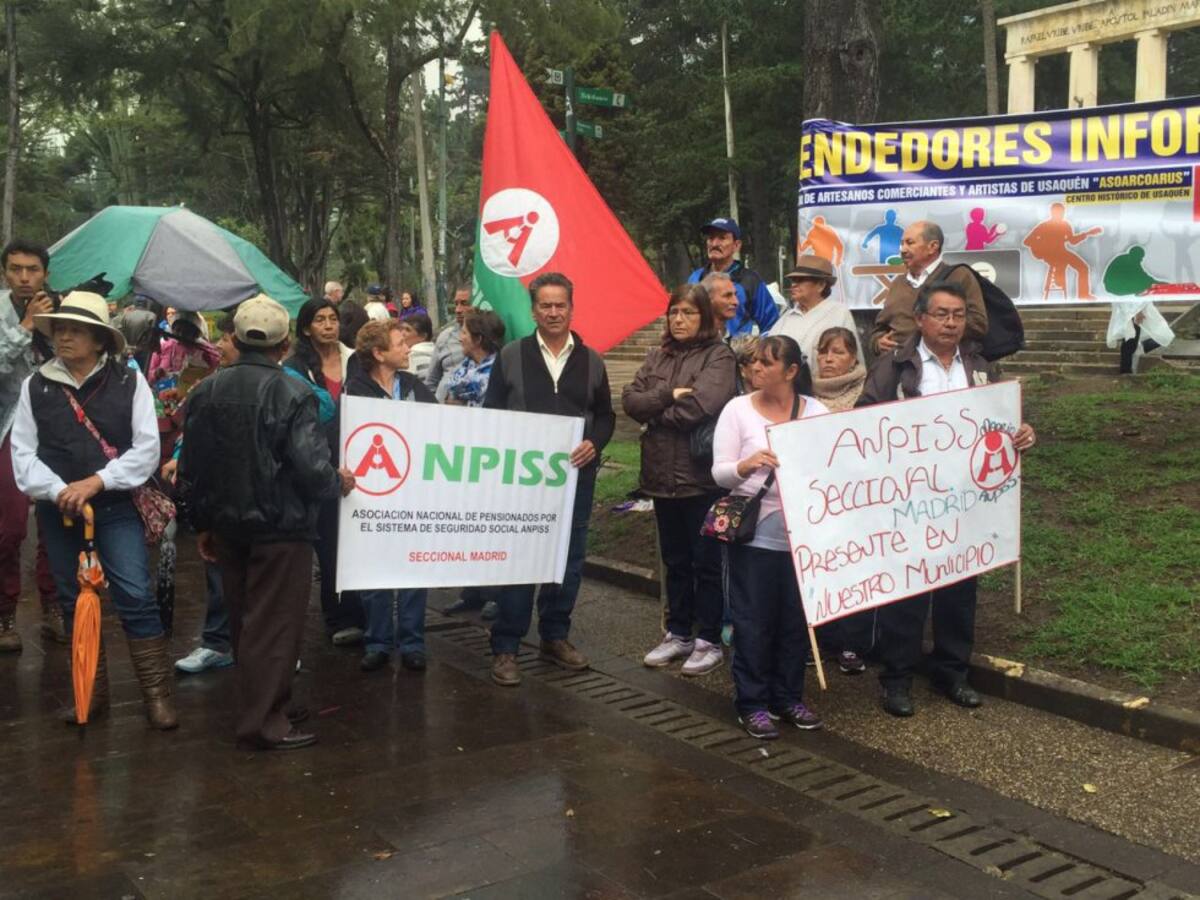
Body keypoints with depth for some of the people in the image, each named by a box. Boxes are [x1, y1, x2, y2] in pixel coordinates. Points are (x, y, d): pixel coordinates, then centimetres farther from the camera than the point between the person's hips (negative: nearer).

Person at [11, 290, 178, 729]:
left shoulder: (129, 381, -4)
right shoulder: (35, 385, 2)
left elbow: (147, 448, -8)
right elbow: (23, 454, 0)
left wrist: (96, 482, -16)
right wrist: (59, 491, -15)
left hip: (116, 508, -3)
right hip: (58, 512, 3)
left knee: (136, 598, -7)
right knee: (75, 602, 12)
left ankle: (157, 694, 2)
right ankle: (91, 694, 25)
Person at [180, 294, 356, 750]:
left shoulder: (206, 391, 1)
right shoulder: (292, 394, -15)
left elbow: (190, 469, 4)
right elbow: (312, 468, -21)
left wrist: (204, 523, 14)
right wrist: (339, 482, 0)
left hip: (228, 528, 6)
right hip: (280, 527, -6)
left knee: (245, 622, 18)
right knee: (274, 625, 3)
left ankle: (269, 701, 31)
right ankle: (264, 722, 6)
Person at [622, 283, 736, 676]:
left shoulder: (719, 356, -7)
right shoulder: (658, 356, 12)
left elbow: (702, 405, -21)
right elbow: (629, 399, 1)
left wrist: (655, 413, -7)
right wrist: (668, 396, -14)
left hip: (702, 475, -6)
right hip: (662, 474, 6)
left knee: (706, 562, 4)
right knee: (675, 560, 16)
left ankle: (708, 640, 15)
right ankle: (678, 633, 28)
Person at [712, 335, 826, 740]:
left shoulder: (817, 412, 5)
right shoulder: (738, 409, -1)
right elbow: (719, 472, -7)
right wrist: (747, 465, -26)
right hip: (754, 533, -2)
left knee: (796, 619, 11)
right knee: (754, 621, 3)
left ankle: (788, 697, 26)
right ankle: (752, 703, 15)